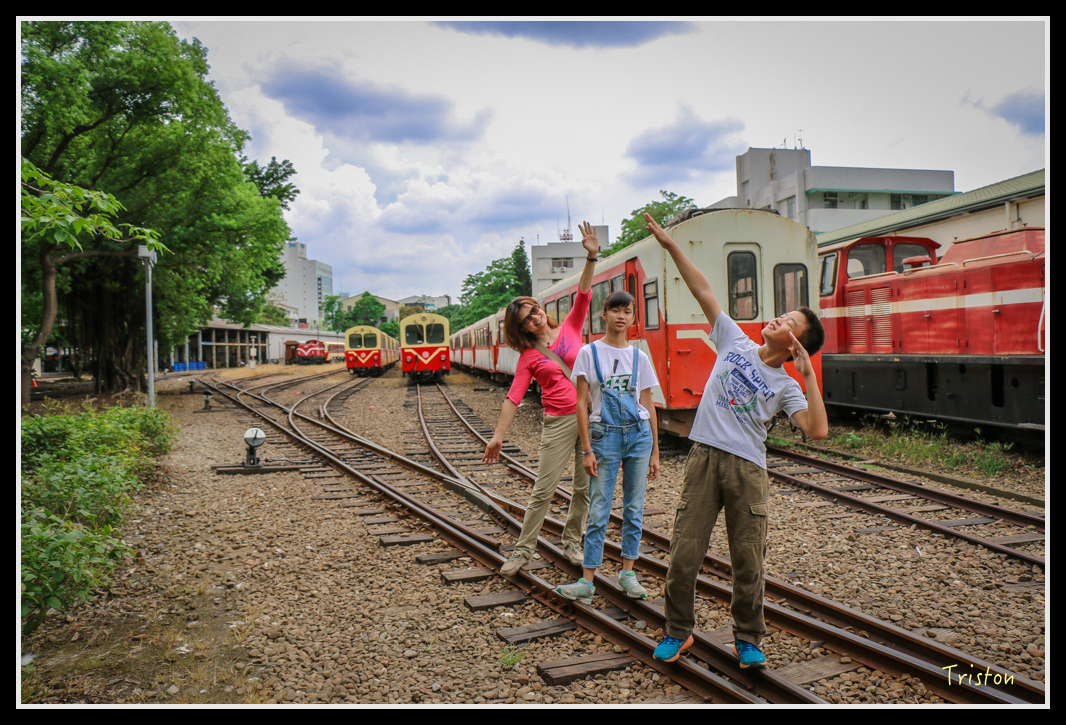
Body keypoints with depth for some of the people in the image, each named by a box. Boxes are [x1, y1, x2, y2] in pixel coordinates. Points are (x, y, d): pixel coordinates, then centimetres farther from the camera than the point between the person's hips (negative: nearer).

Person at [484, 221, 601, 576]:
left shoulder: (569, 329, 7)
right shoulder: (528, 357, 2)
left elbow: (583, 294, -3)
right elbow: (514, 397, -3)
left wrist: (591, 257, -16)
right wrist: (498, 435, -9)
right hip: (558, 423, -2)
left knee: (585, 486, 8)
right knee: (543, 489, -1)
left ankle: (572, 543, 24)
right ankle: (523, 549, 10)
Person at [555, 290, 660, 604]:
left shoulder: (639, 357, 7)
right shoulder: (589, 353, 0)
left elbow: (648, 406, 10)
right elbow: (581, 404, -2)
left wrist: (655, 452, 7)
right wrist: (587, 450, -8)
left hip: (639, 434, 3)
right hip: (604, 435, -3)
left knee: (634, 508, 7)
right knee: (598, 511, -2)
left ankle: (628, 573, 20)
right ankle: (587, 581, 4)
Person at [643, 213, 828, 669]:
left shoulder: (785, 387, 4)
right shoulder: (735, 342, 10)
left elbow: (818, 430, -12)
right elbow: (703, 292, 8)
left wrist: (809, 374, -11)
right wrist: (670, 245, 6)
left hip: (748, 470, -1)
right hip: (704, 459, 1)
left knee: (748, 562, 5)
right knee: (684, 555, 2)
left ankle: (748, 639, 26)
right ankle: (678, 632, 21)